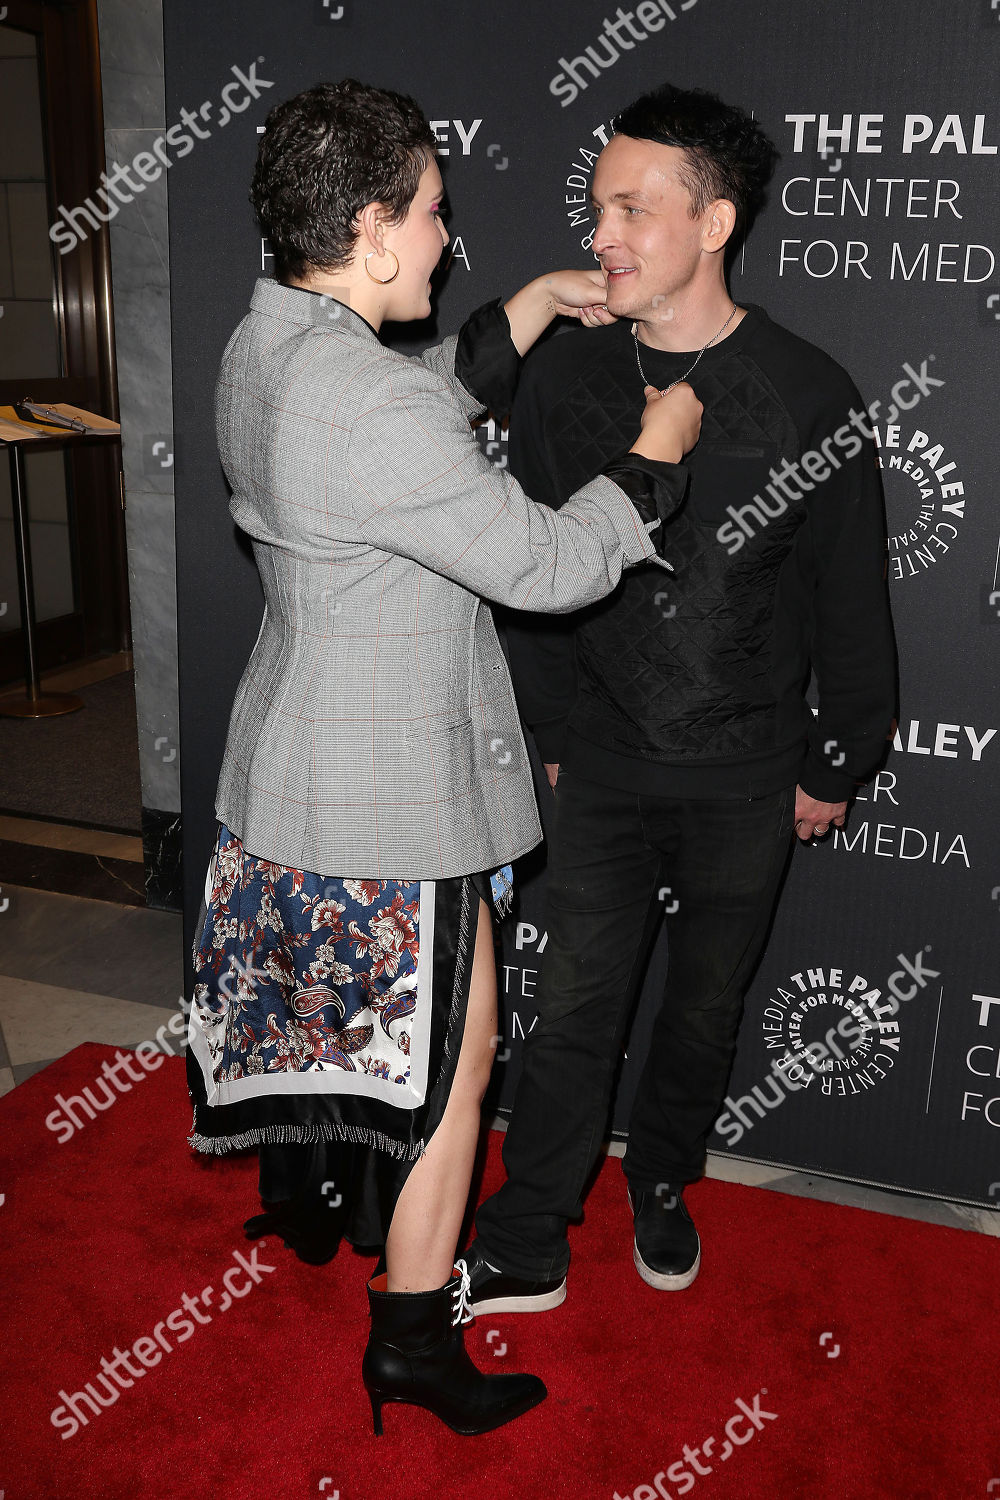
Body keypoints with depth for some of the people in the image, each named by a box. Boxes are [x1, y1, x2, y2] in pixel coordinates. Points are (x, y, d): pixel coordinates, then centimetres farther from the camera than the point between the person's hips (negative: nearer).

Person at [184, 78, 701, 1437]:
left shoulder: (262, 348, 2)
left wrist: (536, 303, 12)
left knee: (322, 1000, 28)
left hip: (288, 764, 10)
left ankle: (301, 1197, 52)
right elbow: (548, 565, -22)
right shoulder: (367, 407, -28)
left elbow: (439, 403, 17)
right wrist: (656, 453, -7)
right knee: (449, 1050, 7)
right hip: (390, 791, -10)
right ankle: (413, 1337, 23)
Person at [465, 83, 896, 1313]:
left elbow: (849, 598, -2)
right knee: (575, 1005, 5)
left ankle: (661, 1187, 39)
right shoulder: (564, 379, -2)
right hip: (607, 763, 1)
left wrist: (836, 762, 1)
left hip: (746, 775, 0)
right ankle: (524, 1248, 20)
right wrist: (555, 729, 7)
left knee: (707, 1002, 14)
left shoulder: (806, 394, -8)